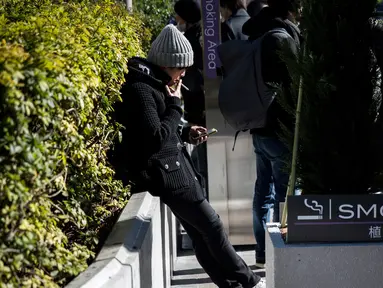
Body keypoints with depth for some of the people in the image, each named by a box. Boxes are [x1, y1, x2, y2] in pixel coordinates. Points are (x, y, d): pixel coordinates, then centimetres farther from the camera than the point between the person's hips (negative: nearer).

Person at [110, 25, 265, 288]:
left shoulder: (153, 83, 12)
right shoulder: (139, 88, -19)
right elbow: (155, 137, -24)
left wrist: (185, 134, 8)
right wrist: (175, 105, -13)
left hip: (174, 166, 10)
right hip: (164, 171, -10)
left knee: (201, 231, 10)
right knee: (211, 225, -2)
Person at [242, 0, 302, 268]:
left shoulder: (257, 32, 8)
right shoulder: (283, 36, -19)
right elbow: (290, 87, -21)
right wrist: (297, 129, -13)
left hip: (260, 126, 9)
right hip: (280, 128, -9)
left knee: (264, 190, 15)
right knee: (286, 193, 0)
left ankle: (263, 251, 22)